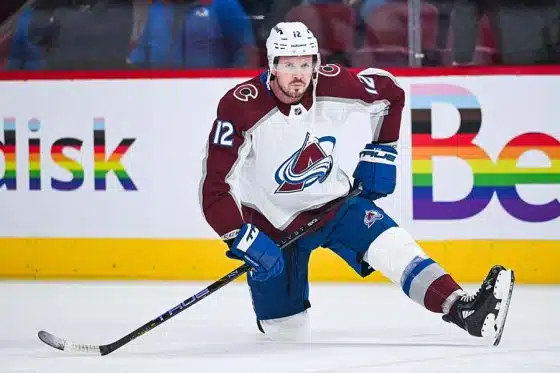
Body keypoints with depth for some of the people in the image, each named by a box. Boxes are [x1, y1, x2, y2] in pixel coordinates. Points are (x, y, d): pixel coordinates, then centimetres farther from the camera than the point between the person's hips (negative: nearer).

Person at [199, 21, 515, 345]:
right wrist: (244, 241, -32)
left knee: (392, 245, -26)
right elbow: (214, 188, -25)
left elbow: (391, 92, 4)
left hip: (333, 200, 2)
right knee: (288, 335, 1)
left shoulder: (332, 86, -17)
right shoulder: (241, 107, -26)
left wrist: (380, 153, 2)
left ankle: (461, 309, -40)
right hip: (271, 222, -2)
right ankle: (271, 309, 36)